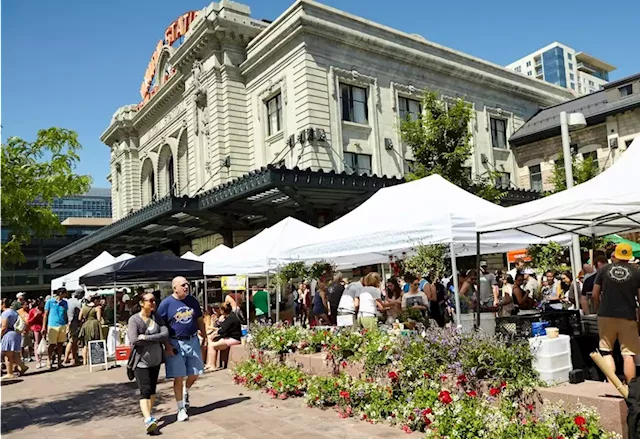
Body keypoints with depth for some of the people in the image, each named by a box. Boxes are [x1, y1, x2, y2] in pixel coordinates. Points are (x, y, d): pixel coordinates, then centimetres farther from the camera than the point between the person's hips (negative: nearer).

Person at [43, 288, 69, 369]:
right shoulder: (50, 302, 0)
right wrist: (44, 327, -1)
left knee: (60, 344, 7)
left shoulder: (64, 303, 11)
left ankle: (59, 361, 14)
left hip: (62, 326, 4)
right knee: (52, 344, 0)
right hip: (52, 326, -3)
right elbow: (46, 315, 2)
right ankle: (49, 359, 19)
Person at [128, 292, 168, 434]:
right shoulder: (134, 319, -9)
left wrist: (146, 337, -20)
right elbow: (134, 340, -21)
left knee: (152, 389, 14)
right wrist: (156, 339, -13)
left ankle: (149, 414, 28)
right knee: (145, 390, -13)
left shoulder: (157, 318, 3)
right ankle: (148, 420, -18)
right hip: (141, 362, -5)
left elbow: (166, 334, -10)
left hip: (155, 360, 5)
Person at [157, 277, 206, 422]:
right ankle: (181, 408, 16)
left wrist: (204, 336, 10)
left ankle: (186, 392, 41)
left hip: (192, 341, 4)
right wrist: (167, 345, -13)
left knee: (195, 373, 10)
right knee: (178, 377, 2)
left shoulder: (192, 301, 5)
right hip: (175, 344, -4)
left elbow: (199, 320, 14)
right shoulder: (166, 303, -9)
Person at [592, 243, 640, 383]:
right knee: (628, 354, 4)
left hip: (606, 315, 0)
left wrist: (597, 310, 17)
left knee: (606, 351, 11)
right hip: (628, 317, 0)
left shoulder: (603, 270, 2)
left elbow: (595, 295, 1)